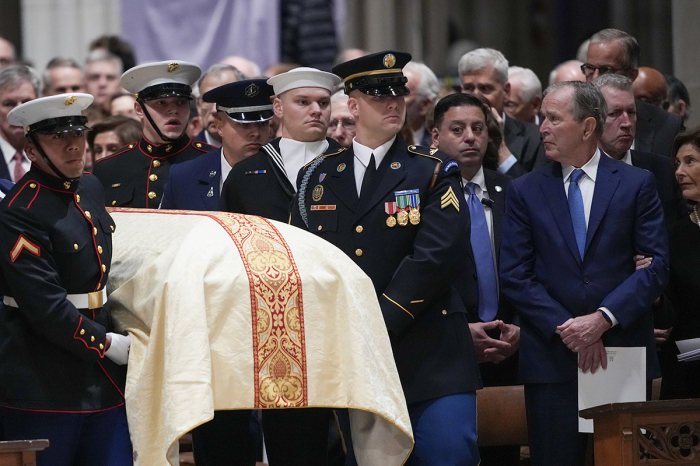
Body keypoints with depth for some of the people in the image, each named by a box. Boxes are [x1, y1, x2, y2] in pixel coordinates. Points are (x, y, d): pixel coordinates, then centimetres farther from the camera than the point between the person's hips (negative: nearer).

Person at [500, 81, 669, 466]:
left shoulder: (636, 184, 5)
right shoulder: (525, 192, 8)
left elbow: (656, 264, -1)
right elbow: (514, 276, 2)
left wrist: (604, 318, -14)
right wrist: (566, 330, -10)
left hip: (623, 353, -1)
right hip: (552, 359, 1)